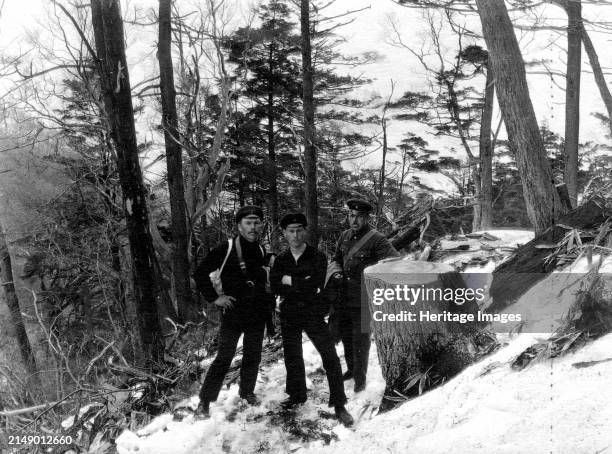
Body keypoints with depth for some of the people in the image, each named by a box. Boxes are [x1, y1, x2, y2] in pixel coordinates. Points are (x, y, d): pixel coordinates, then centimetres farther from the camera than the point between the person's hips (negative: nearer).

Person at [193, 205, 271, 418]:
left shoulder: (261, 252, 6)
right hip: (233, 313, -5)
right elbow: (200, 274, -7)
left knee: (253, 357, 14)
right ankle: (205, 401, 10)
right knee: (224, 359, -3)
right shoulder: (225, 250, -11)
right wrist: (215, 297, -10)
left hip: (257, 315, 5)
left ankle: (247, 391, 35)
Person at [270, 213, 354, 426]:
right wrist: (304, 287, -18)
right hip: (289, 315, 4)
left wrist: (290, 281, -14)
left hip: (314, 314, -3)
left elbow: (315, 285, -20)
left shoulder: (318, 257, -7)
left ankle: (339, 405, 3)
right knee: (292, 357, 16)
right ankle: (297, 395, 37)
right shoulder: (281, 260, 3)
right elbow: (275, 287, -9)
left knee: (330, 358, -8)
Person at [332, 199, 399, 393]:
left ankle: (360, 379, 20)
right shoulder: (344, 236, 5)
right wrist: (337, 269, -2)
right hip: (343, 297, 6)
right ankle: (351, 369, 41)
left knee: (360, 338, 4)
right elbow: (336, 259, 19)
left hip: (363, 300, -6)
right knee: (346, 335, 20)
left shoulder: (376, 239, -16)